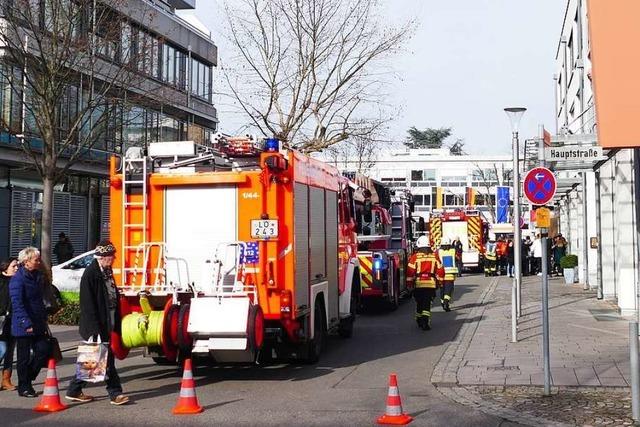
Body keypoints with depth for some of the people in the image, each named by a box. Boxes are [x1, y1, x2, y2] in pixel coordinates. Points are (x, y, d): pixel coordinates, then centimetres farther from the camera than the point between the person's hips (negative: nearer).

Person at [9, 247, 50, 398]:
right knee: (24, 357, 3)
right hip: (24, 327, -7)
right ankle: (24, 387, 15)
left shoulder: (38, 276, 11)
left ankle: (27, 379, 22)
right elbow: (17, 304, -20)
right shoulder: (17, 279, -14)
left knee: (44, 350, 4)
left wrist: (44, 318, 16)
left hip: (37, 324, 7)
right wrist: (27, 324, -25)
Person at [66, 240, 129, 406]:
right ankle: (115, 393, 2)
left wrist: (116, 323, 16)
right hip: (96, 326, -9)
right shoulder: (90, 273, -16)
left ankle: (74, 391, 22)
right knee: (106, 361, -4)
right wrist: (95, 329, -21)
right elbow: (88, 303, -19)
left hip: (107, 325, 9)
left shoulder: (107, 272, 11)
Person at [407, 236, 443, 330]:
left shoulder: (415, 257, -4)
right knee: (427, 304, 0)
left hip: (418, 284, 0)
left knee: (419, 302, 17)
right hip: (431, 284, 0)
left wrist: (410, 283, 4)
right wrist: (438, 281, 18)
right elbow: (440, 271, 7)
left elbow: (410, 271, -6)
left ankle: (419, 320, 30)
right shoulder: (434, 256, 4)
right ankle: (425, 321, -16)